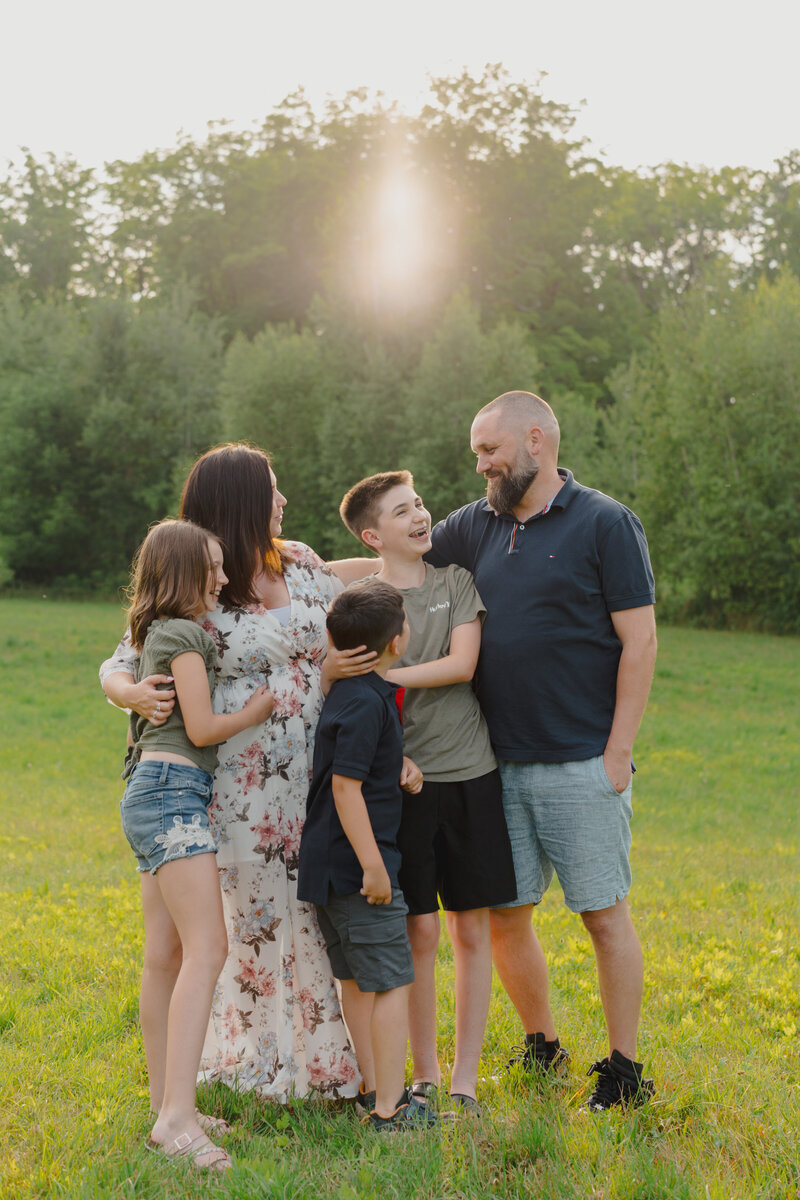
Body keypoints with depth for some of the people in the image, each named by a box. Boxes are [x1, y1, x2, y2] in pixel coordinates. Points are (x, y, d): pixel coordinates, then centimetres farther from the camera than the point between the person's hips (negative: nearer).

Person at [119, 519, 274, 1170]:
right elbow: (202, 727, -13)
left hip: (152, 794, 11)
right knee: (206, 950, -18)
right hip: (174, 792, -11)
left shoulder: (156, 634, 19)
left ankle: (166, 1105, 11)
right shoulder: (185, 634, -9)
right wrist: (255, 712, 5)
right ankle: (178, 1117, -26)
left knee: (165, 954, 8)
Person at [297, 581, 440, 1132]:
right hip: (355, 862, -10)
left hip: (327, 861, 10)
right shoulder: (367, 702, -18)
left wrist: (400, 763, 6)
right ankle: (390, 1108, -2)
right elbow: (345, 785, -21)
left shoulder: (347, 692, 10)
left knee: (356, 979, 15)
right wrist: (373, 866, -21)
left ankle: (375, 1088, 25)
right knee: (392, 981, -4)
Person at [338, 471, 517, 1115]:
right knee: (419, 931, 1)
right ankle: (425, 1074, 16)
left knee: (472, 929, 4)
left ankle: (465, 1077, 15)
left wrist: (379, 675, -12)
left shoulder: (457, 581, 7)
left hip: (471, 774, 2)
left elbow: (462, 664, -7)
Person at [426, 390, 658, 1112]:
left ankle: (625, 1071, 13)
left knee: (604, 914, 1)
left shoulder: (606, 524, -5)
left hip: (581, 767, -5)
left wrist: (618, 753, -12)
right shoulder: (477, 527, 11)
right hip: (501, 766, 6)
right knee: (502, 916, 8)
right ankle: (542, 1048, 28)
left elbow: (639, 641, -8)